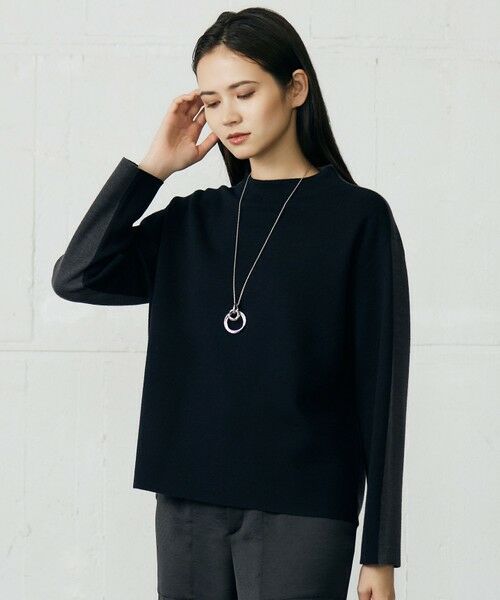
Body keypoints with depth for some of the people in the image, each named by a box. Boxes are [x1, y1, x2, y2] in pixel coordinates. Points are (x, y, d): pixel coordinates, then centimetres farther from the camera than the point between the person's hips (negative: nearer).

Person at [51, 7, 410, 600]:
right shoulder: (192, 219, 11)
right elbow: (77, 278, -2)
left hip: (301, 510, -4)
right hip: (188, 502, 4)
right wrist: (152, 166, -1)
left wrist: (381, 552, -6)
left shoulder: (357, 217, -2)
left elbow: (382, 384, -3)